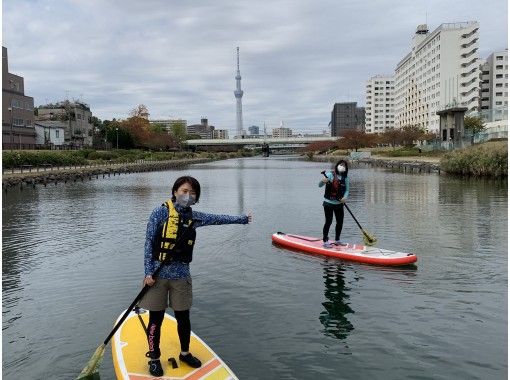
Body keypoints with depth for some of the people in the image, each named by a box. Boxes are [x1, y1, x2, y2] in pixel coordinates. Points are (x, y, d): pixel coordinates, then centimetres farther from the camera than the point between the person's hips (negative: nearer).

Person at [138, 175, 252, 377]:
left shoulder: (194, 217, 5)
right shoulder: (160, 213, -8)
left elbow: (217, 219, 18)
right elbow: (149, 243, -7)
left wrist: (242, 219, 26)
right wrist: (148, 272, -12)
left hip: (181, 275, 4)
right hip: (158, 274, -4)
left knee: (183, 317, 13)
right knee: (156, 319, 7)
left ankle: (185, 353, 36)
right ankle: (154, 358, 27)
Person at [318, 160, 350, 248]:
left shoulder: (345, 178, 3)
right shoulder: (330, 175, -11)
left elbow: (347, 190, 7)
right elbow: (320, 185, -12)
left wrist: (345, 197, -14)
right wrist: (323, 181, -35)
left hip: (339, 203, 5)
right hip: (329, 203, -5)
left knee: (340, 222, 10)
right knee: (329, 221, -4)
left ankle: (337, 240, 26)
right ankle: (325, 241, 4)